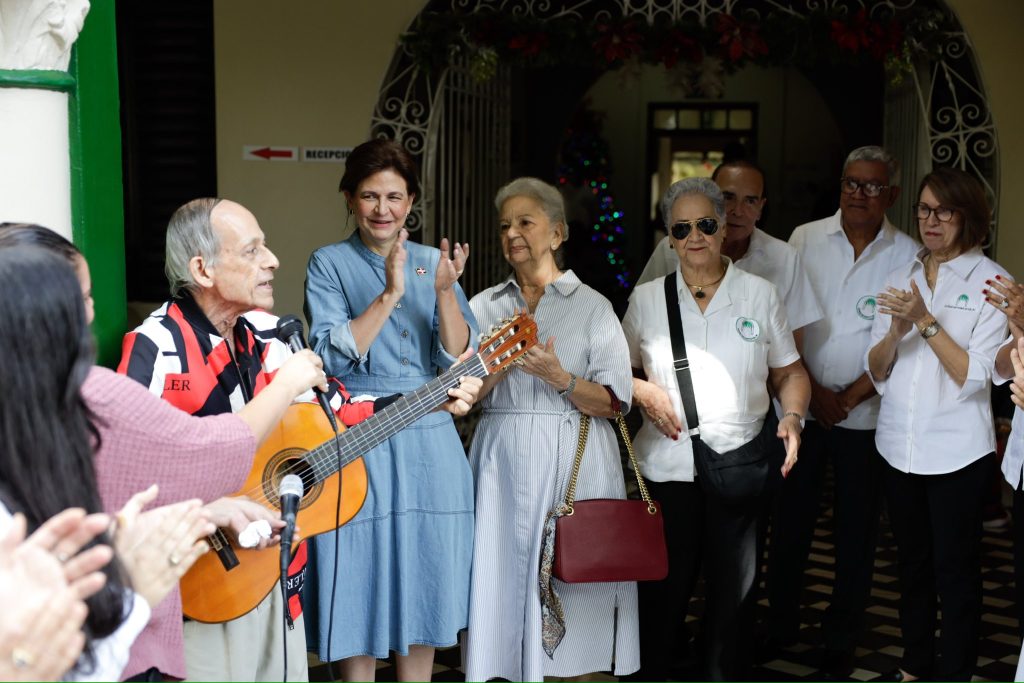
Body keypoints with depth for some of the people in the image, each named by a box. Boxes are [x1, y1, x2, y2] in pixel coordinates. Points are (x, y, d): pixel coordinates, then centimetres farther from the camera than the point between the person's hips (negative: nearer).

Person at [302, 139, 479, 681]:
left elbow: (459, 357, -1)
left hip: (429, 439, 3)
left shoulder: (432, 262, 8)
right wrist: (389, 295, -21)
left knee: (424, 578, 10)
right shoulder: (330, 263, 0)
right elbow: (335, 356, -13)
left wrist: (444, 291, -16)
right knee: (360, 576, 3)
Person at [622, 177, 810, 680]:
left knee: (733, 595, 9)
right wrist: (643, 392, -8)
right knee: (663, 592, 6)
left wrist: (792, 416, -10)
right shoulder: (647, 298, 5)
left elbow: (789, 373, 8)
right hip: (667, 467, 0)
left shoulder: (759, 294, 4)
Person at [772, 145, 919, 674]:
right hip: (800, 406, 1)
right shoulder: (805, 239, 0)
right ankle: (780, 624, 26)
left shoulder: (907, 256, -3)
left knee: (856, 530, 8)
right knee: (789, 519, 10)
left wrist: (849, 397, -11)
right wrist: (813, 391, -10)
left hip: (867, 412, -1)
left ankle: (841, 639, 23)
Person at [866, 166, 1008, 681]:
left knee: (955, 569, 4)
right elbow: (876, 371, 3)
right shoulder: (901, 277, 7)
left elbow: (974, 376, -14)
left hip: (956, 452, -5)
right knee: (912, 563, 17)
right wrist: (896, 330, -16)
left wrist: (925, 321, -22)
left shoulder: (992, 282, -7)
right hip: (899, 445, 5)